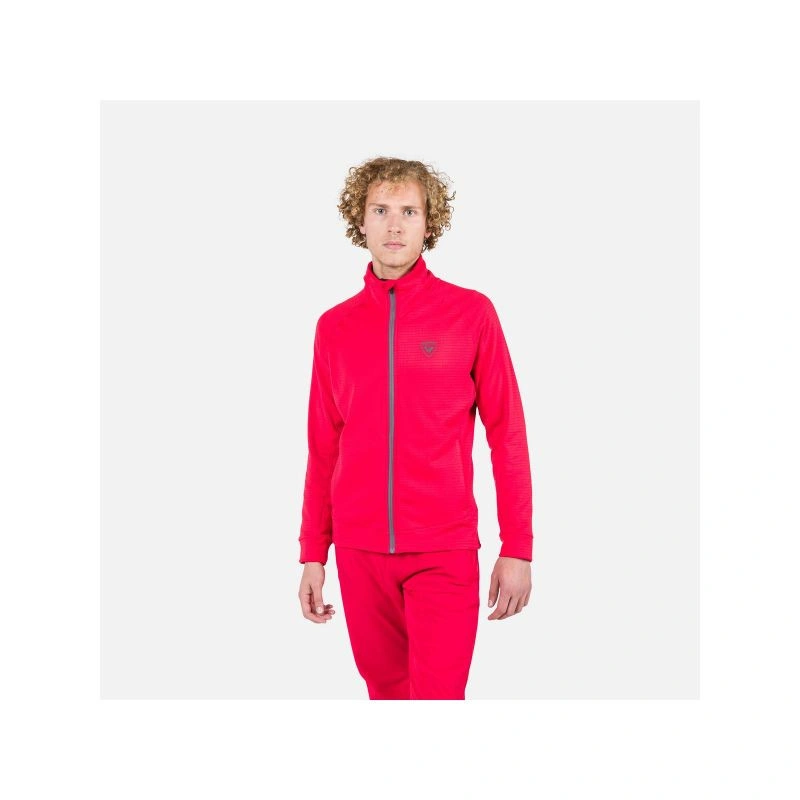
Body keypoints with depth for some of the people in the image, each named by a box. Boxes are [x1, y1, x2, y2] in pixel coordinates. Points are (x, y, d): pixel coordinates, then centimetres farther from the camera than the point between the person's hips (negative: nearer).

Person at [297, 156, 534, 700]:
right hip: (359, 550, 3)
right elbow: (323, 447, 10)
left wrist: (518, 547, -4)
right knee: (385, 688, 14)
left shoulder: (471, 312, -2)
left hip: (444, 549, -3)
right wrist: (312, 553, 10)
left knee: (437, 694, -5)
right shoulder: (335, 326, 7)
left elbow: (507, 433, -1)